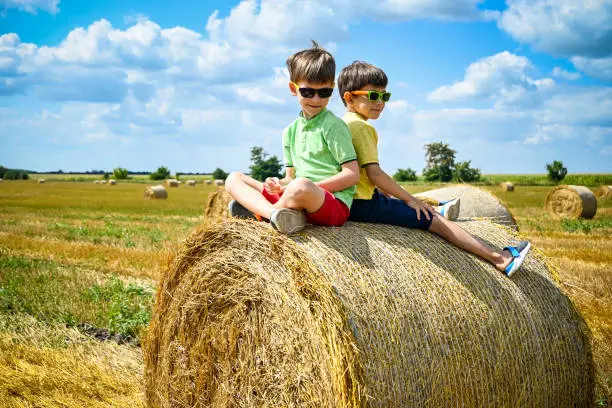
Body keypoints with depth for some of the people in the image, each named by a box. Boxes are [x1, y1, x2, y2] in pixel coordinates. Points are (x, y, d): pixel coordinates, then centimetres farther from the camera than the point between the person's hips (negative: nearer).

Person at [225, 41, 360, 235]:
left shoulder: (334, 126, -2)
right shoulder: (290, 131, 18)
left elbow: (352, 175, -8)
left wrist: (312, 187, -15)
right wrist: (278, 185, -3)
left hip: (334, 203, -7)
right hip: (304, 198, 7)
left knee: (300, 186, -42)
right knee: (233, 179, 5)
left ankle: (258, 210, -10)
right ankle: (276, 213, -24)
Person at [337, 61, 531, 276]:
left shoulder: (346, 123, 17)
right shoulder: (361, 126, -14)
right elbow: (374, 173, -20)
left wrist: (387, 193, 22)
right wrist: (409, 198, -11)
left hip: (354, 201, 10)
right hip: (365, 204, -10)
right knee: (434, 220, -8)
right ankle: (500, 259, -7)